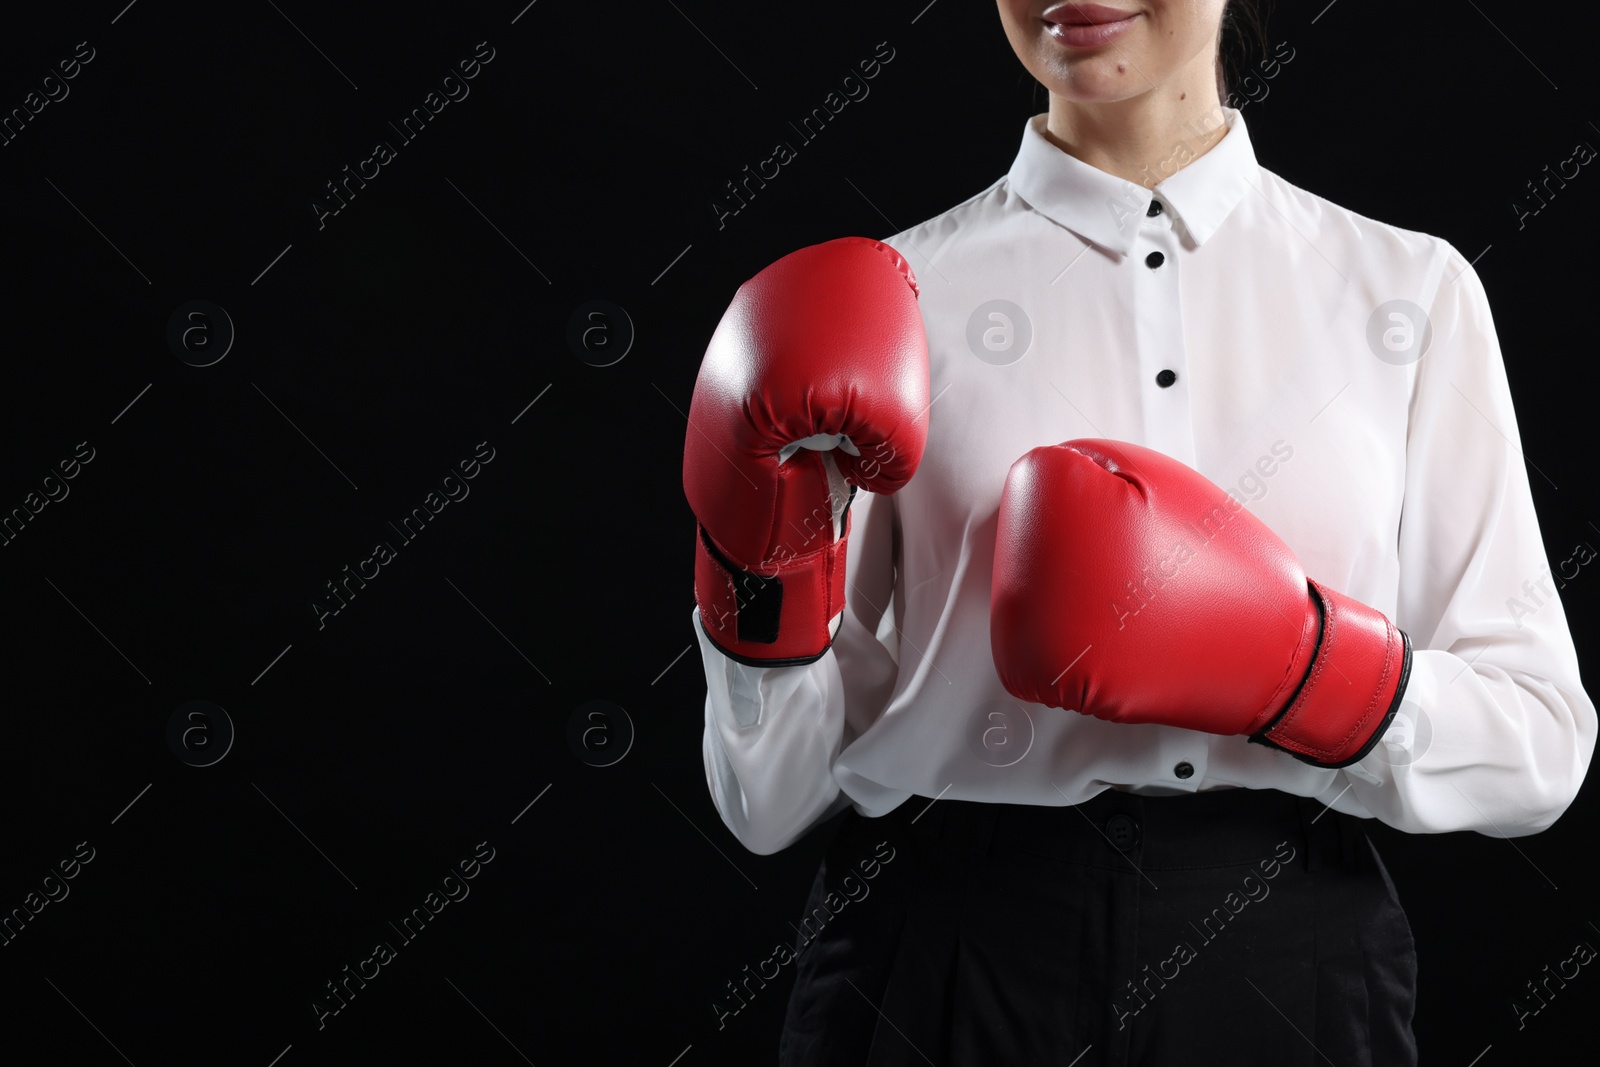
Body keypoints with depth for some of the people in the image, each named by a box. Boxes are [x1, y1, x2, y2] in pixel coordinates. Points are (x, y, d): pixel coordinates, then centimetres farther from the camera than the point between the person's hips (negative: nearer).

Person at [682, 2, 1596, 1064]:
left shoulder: (1412, 289, 3)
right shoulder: (892, 294, -1)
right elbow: (773, 799, -1)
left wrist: (1294, 659, -17)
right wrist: (764, 565, -18)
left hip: (1284, 965, 1)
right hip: (942, 964, -1)